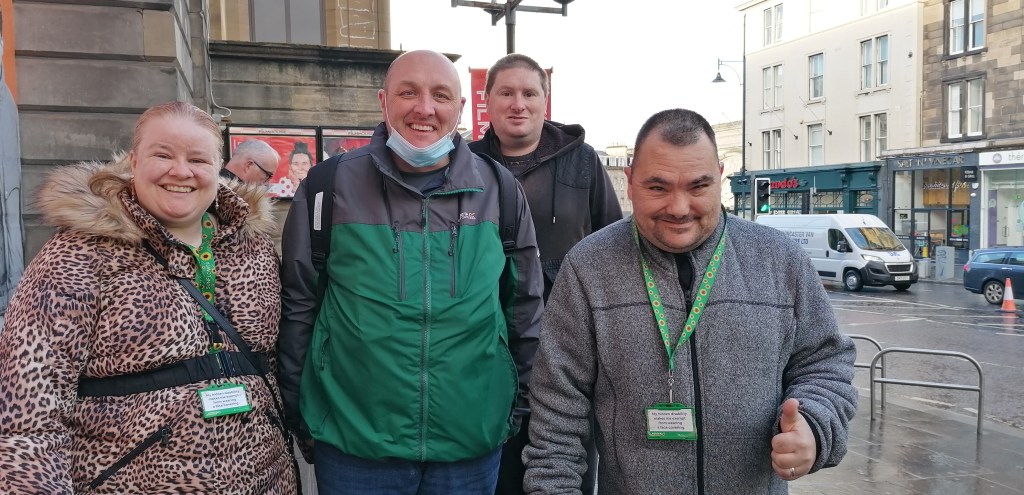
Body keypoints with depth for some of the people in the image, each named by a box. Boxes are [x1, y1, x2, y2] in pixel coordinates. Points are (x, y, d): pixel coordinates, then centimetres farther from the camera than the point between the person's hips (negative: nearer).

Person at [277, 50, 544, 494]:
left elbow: (525, 308, 7)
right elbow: (297, 307, 1)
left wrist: (519, 408, 9)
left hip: (473, 445, 2)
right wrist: (302, 418, 3)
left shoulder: (500, 191, -1)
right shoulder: (330, 187, -6)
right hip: (352, 446, -1)